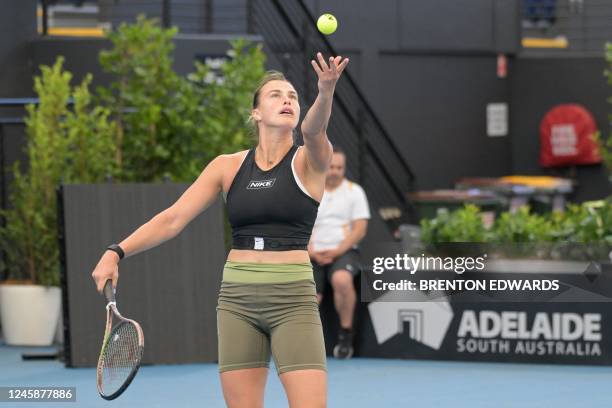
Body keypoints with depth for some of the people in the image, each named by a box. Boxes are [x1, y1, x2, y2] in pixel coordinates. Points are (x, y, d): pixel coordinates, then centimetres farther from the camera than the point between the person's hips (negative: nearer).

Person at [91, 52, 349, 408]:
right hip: (237, 298, 3)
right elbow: (172, 219, 5)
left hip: (293, 300, -3)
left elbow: (313, 128, -24)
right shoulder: (228, 167, 7)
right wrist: (116, 253, -7)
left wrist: (326, 91, -46)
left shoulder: (309, 160, -1)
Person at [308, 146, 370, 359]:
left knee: (341, 279, -37)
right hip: (314, 254, 2)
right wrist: (313, 252, -10)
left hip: (344, 252, -2)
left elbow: (360, 229, -1)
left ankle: (346, 334, -21)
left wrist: (338, 251, -13)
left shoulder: (354, 191, 7)